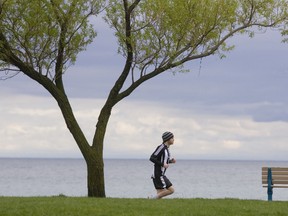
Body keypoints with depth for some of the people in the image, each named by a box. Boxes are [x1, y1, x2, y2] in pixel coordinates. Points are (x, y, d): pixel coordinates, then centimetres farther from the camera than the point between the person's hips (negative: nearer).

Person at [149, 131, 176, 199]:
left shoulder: (166, 148, 15)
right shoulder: (161, 147, -14)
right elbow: (152, 158, -19)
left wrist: (171, 161, 9)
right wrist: (162, 164, -21)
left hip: (160, 175, 10)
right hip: (158, 174, -10)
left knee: (160, 193, 7)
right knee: (171, 190, -9)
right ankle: (153, 198, -9)